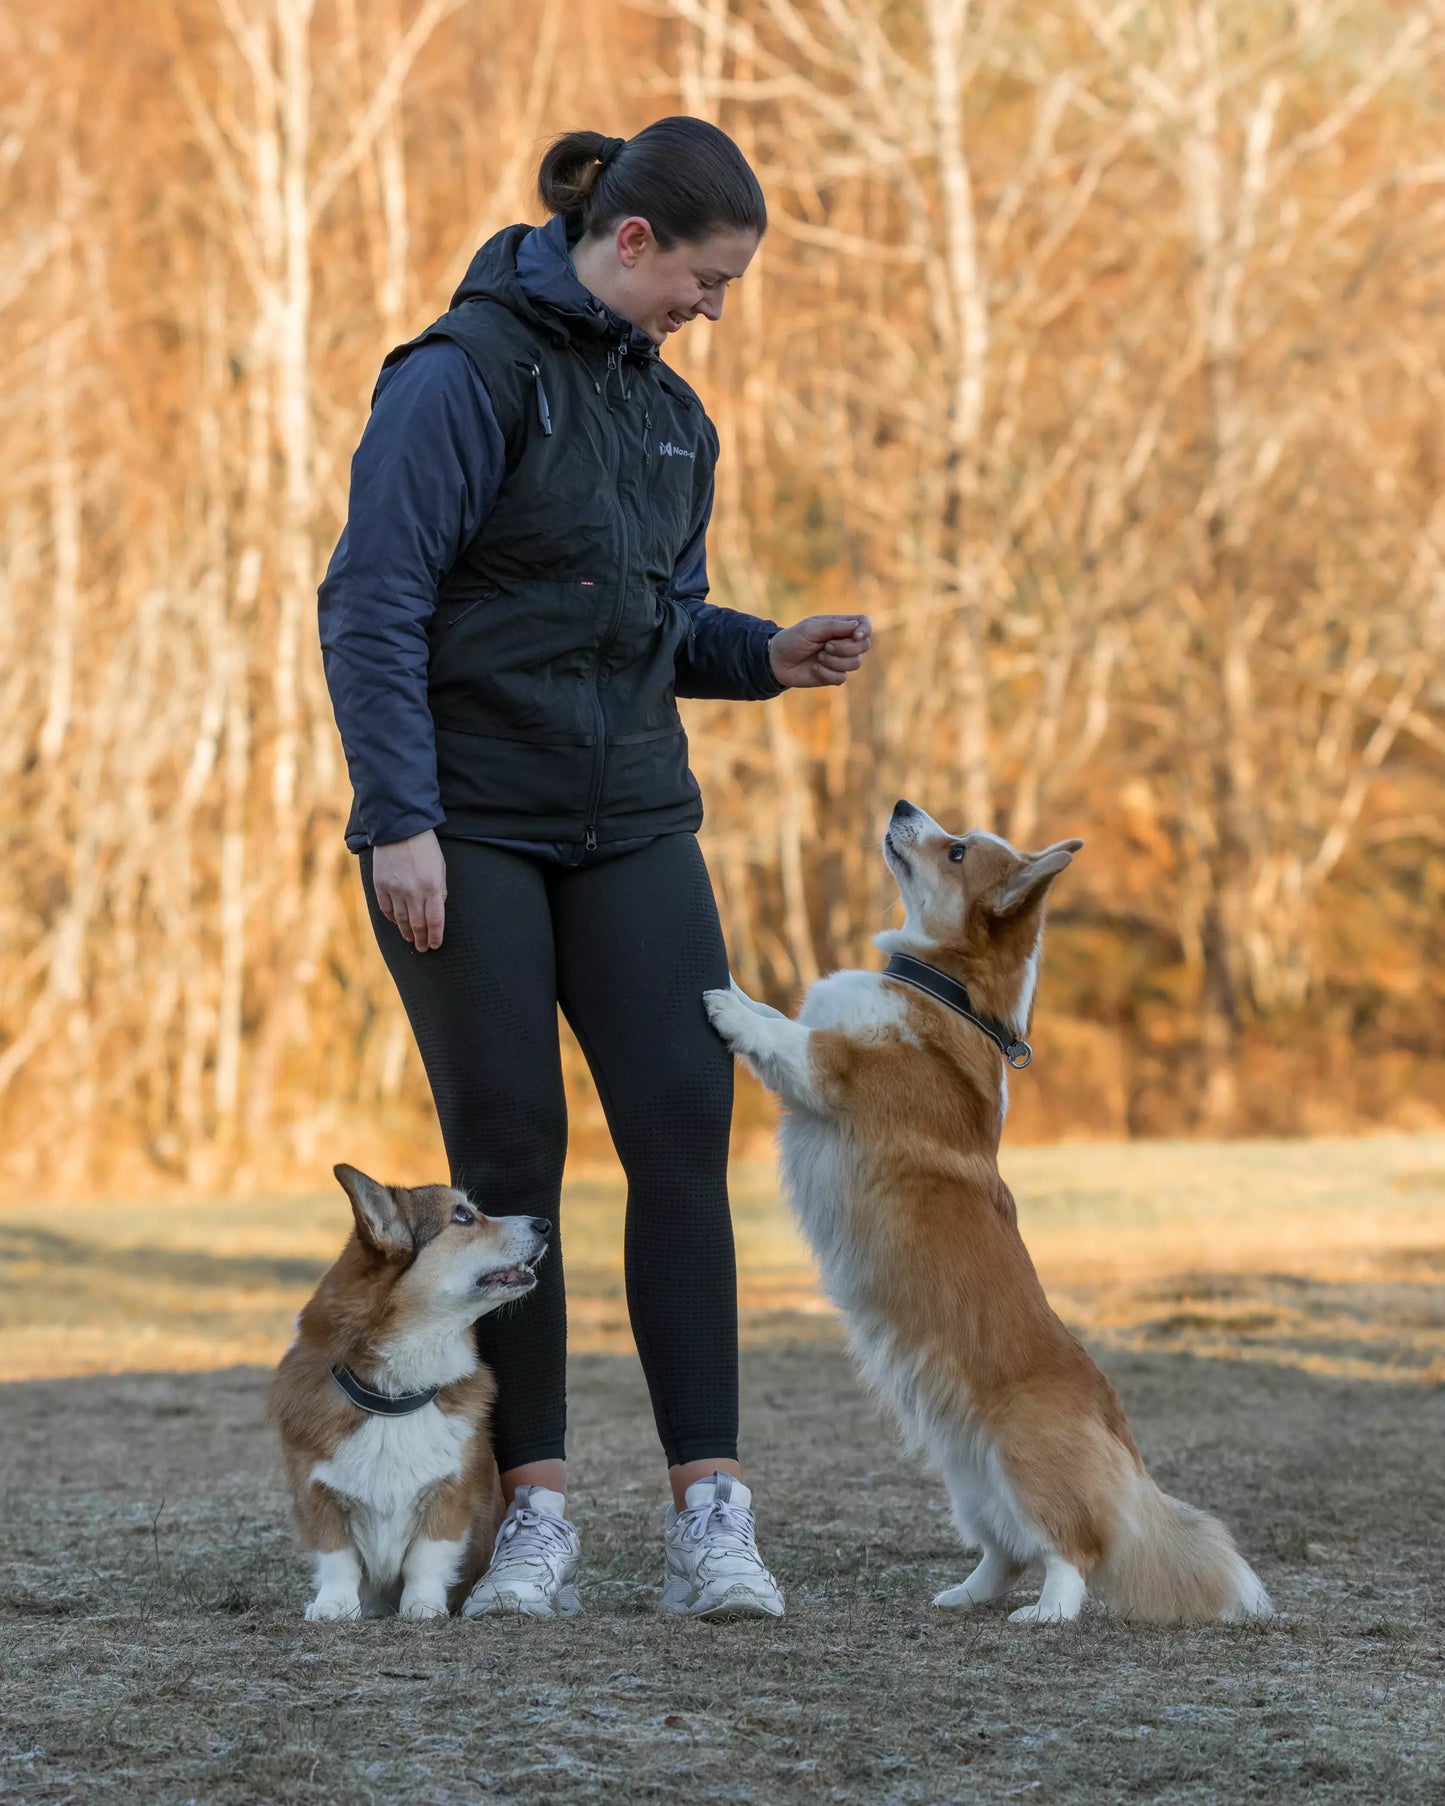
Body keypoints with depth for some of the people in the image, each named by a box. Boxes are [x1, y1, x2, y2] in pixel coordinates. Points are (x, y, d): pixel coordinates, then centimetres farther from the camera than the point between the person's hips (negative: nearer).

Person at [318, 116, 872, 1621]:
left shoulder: (667, 413, 15)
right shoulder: (464, 374, -8)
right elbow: (373, 605, -12)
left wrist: (772, 656, 3)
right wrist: (400, 821, -17)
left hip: (631, 822, 6)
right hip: (465, 830, -6)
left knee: (684, 1132, -7)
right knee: (507, 1150, -2)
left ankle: (708, 1512, -7)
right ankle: (534, 1512, 8)